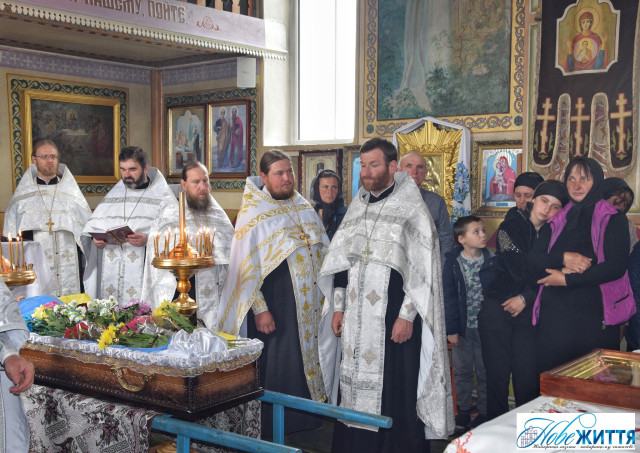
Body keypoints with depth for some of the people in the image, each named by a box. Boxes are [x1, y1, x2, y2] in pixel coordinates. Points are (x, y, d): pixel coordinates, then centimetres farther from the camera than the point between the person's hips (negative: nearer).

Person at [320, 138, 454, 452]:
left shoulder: (412, 209, -6)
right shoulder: (357, 208, 12)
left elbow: (423, 268, -10)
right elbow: (342, 262, 15)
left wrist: (407, 315, -15)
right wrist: (338, 307, 9)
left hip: (394, 320, -5)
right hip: (356, 321, 6)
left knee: (394, 394, 0)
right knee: (354, 391, 10)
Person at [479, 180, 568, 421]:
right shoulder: (510, 227, -1)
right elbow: (520, 269, -14)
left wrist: (526, 298, -8)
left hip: (529, 312, 2)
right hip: (497, 309, -2)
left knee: (527, 380, -3)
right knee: (497, 376, 1)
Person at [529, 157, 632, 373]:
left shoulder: (613, 219, 2)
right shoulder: (556, 221, 14)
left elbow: (616, 266, -10)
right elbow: (534, 259, 4)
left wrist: (568, 279, -11)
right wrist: (564, 258, -15)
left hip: (594, 314, -3)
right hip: (555, 313, 3)